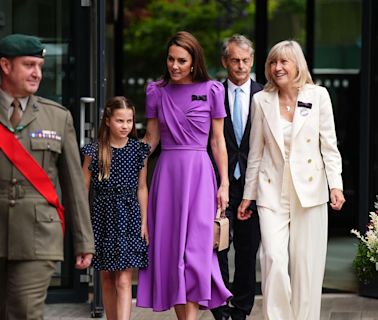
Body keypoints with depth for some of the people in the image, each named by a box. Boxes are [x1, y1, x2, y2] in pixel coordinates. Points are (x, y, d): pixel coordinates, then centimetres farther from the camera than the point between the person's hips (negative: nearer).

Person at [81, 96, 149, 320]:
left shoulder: (139, 150, 2)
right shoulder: (94, 151, -2)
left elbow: (142, 188, 8)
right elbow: (83, 189, 1)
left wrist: (144, 222, 6)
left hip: (129, 218, -1)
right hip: (103, 217, 1)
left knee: (124, 281, -9)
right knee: (107, 279, 10)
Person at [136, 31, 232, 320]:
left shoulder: (211, 90, 2)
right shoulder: (157, 92, 9)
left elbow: (218, 141, 5)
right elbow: (151, 139, 13)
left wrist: (224, 184, 1)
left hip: (198, 173, -3)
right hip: (166, 172, 3)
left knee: (194, 249, -12)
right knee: (169, 249, 2)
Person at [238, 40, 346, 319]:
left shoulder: (318, 95, 1)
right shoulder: (261, 101, 5)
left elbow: (329, 145, 3)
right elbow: (256, 152, 10)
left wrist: (336, 185, -7)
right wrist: (248, 195, 11)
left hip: (309, 191, 0)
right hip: (272, 192, 0)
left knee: (307, 265, 3)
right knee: (274, 259, -12)